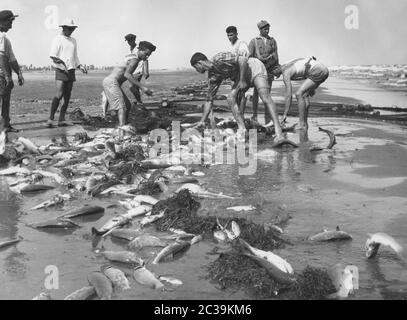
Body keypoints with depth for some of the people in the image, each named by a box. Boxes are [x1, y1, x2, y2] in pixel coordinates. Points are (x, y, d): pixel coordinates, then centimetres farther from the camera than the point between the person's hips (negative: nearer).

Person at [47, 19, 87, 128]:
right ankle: (51, 119, -18)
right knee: (59, 94, -17)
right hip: (61, 70, -7)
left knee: (67, 96, 2)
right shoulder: (58, 39, 0)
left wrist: (80, 66, 10)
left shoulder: (73, 41, 20)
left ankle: (62, 120, 5)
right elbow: (52, 55, -9)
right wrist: (58, 60, -26)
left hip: (71, 71, 7)